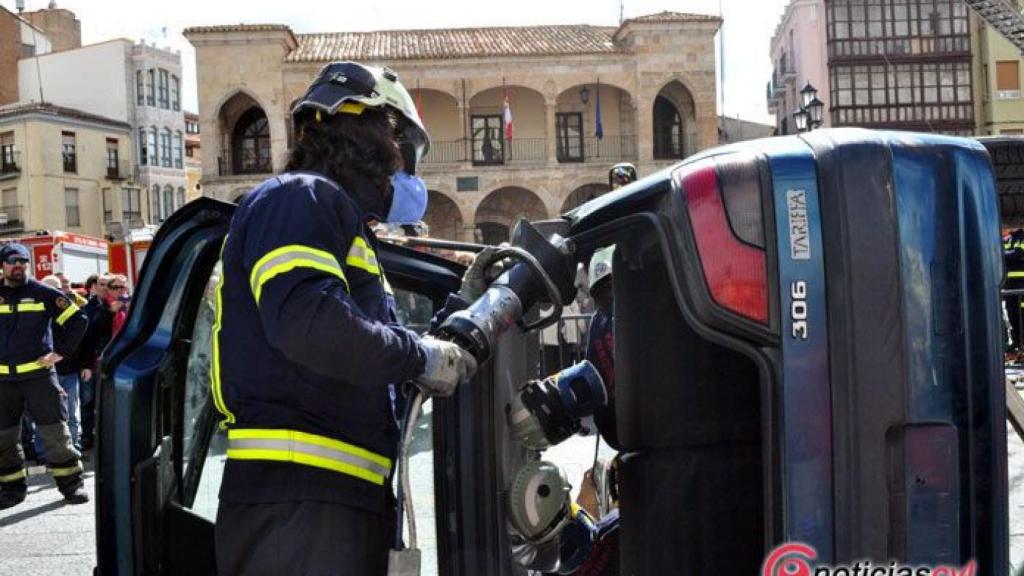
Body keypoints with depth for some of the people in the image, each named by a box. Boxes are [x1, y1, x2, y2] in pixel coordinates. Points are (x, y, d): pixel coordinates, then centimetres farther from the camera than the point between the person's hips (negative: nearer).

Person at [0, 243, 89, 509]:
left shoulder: (44, 294, 0)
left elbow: (78, 320, 2)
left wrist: (61, 352, -2)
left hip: (38, 374, -3)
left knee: (55, 432, -2)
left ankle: (71, 483, 7)